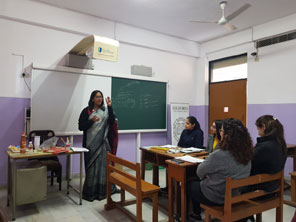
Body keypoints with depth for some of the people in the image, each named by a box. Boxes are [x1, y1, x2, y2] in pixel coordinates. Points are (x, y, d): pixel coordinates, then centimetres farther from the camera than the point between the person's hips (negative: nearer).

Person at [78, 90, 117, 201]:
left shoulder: (105, 110, 7)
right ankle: (90, 192, 12)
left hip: (103, 142, 3)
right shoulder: (86, 111, 0)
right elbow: (80, 127, -3)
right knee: (92, 166, 1)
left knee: (103, 165, 5)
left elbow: (112, 122, -7)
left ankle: (102, 190, 19)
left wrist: (109, 107, -12)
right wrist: (91, 121, -18)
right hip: (91, 143, -2)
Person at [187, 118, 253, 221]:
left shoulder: (219, 155, -31)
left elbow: (200, 172, -14)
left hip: (217, 198, -6)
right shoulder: (247, 153, -8)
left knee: (190, 185, 21)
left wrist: (207, 175, 7)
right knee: (201, 182, 27)